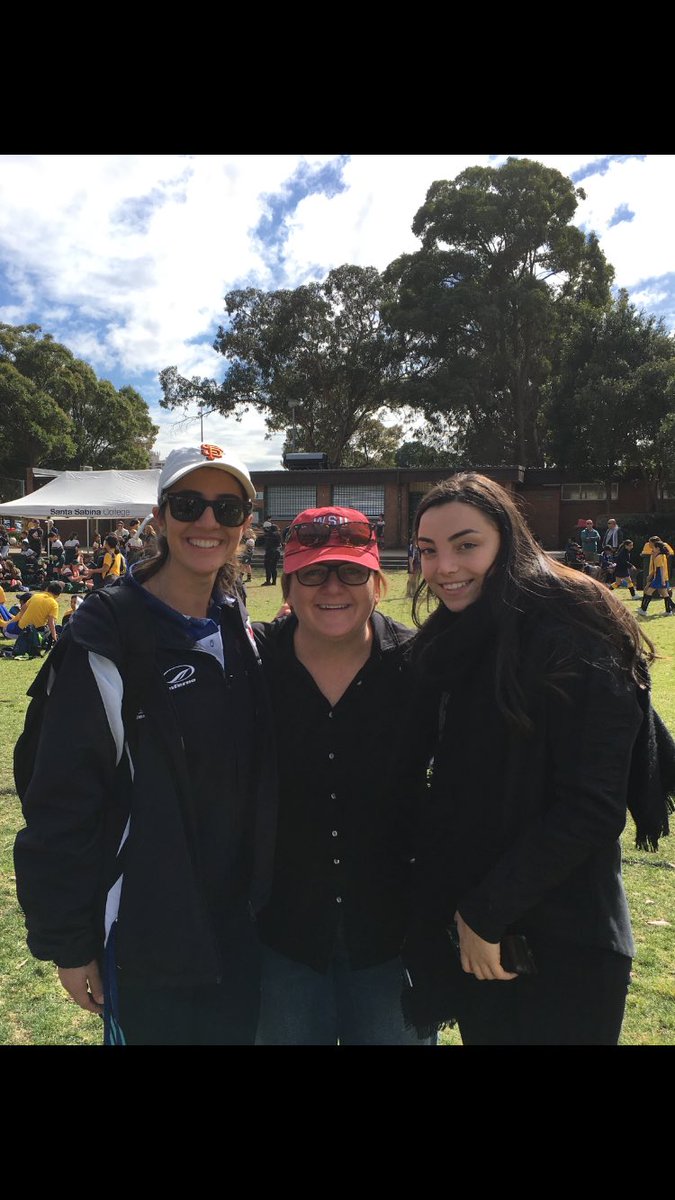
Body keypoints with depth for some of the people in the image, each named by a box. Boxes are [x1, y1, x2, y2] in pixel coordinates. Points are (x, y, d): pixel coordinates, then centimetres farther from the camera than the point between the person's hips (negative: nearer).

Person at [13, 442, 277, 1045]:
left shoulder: (241, 631, 2)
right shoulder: (108, 641, -17)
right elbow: (61, 803, -15)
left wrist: (263, 892, 10)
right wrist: (67, 943, -11)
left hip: (238, 918, 6)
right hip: (146, 935, -6)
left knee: (239, 1029, 23)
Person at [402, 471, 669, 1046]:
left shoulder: (572, 641, -18)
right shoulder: (448, 642, 4)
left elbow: (592, 807, -21)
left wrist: (487, 913, -17)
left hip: (558, 946, -6)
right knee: (484, 1030, 20)